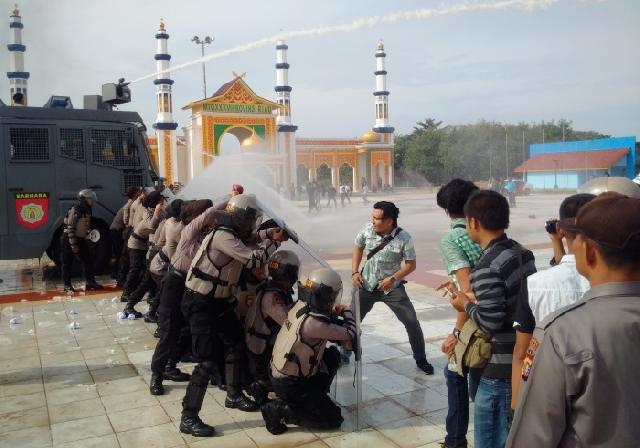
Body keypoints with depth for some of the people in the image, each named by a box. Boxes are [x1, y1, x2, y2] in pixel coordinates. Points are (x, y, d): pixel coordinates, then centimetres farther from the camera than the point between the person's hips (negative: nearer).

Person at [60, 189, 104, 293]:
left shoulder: (87, 210, 7)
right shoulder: (75, 210, -20)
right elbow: (70, 228, -23)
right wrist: (73, 244, -24)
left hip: (80, 239, 9)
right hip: (69, 239, -9)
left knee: (88, 261, 6)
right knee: (68, 263, 1)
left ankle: (90, 282, 13)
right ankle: (67, 285, 8)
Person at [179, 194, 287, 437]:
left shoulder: (232, 232, 4)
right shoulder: (223, 236, -25)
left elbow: (249, 236, 27)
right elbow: (253, 260, -29)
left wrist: (269, 233, 9)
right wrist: (274, 242, -13)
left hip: (218, 300, 10)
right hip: (200, 303, -10)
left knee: (238, 342, 19)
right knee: (208, 360, -11)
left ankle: (234, 396, 35)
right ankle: (188, 419, 0)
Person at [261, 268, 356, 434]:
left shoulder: (301, 306, -7)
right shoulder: (312, 323, -32)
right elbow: (349, 334, -19)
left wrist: (341, 339, -6)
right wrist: (346, 312, 0)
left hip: (280, 372, 9)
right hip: (290, 384, -8)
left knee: (333, 355, 15)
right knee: (334, 419, 2)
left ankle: (316, 397, 21)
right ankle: (280, 410, -3)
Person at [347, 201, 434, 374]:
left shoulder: (404, 238, -19)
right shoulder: (367, 230, -12)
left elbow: (411, 264, -11)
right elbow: (358, 248, 6)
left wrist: (393, 278, -23)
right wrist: (355, 272, -4)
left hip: (392, 287, -2)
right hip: (367, 285, 2)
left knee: (412, 322, -3)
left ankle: (421, 360, 18)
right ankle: (344, 354, 29)